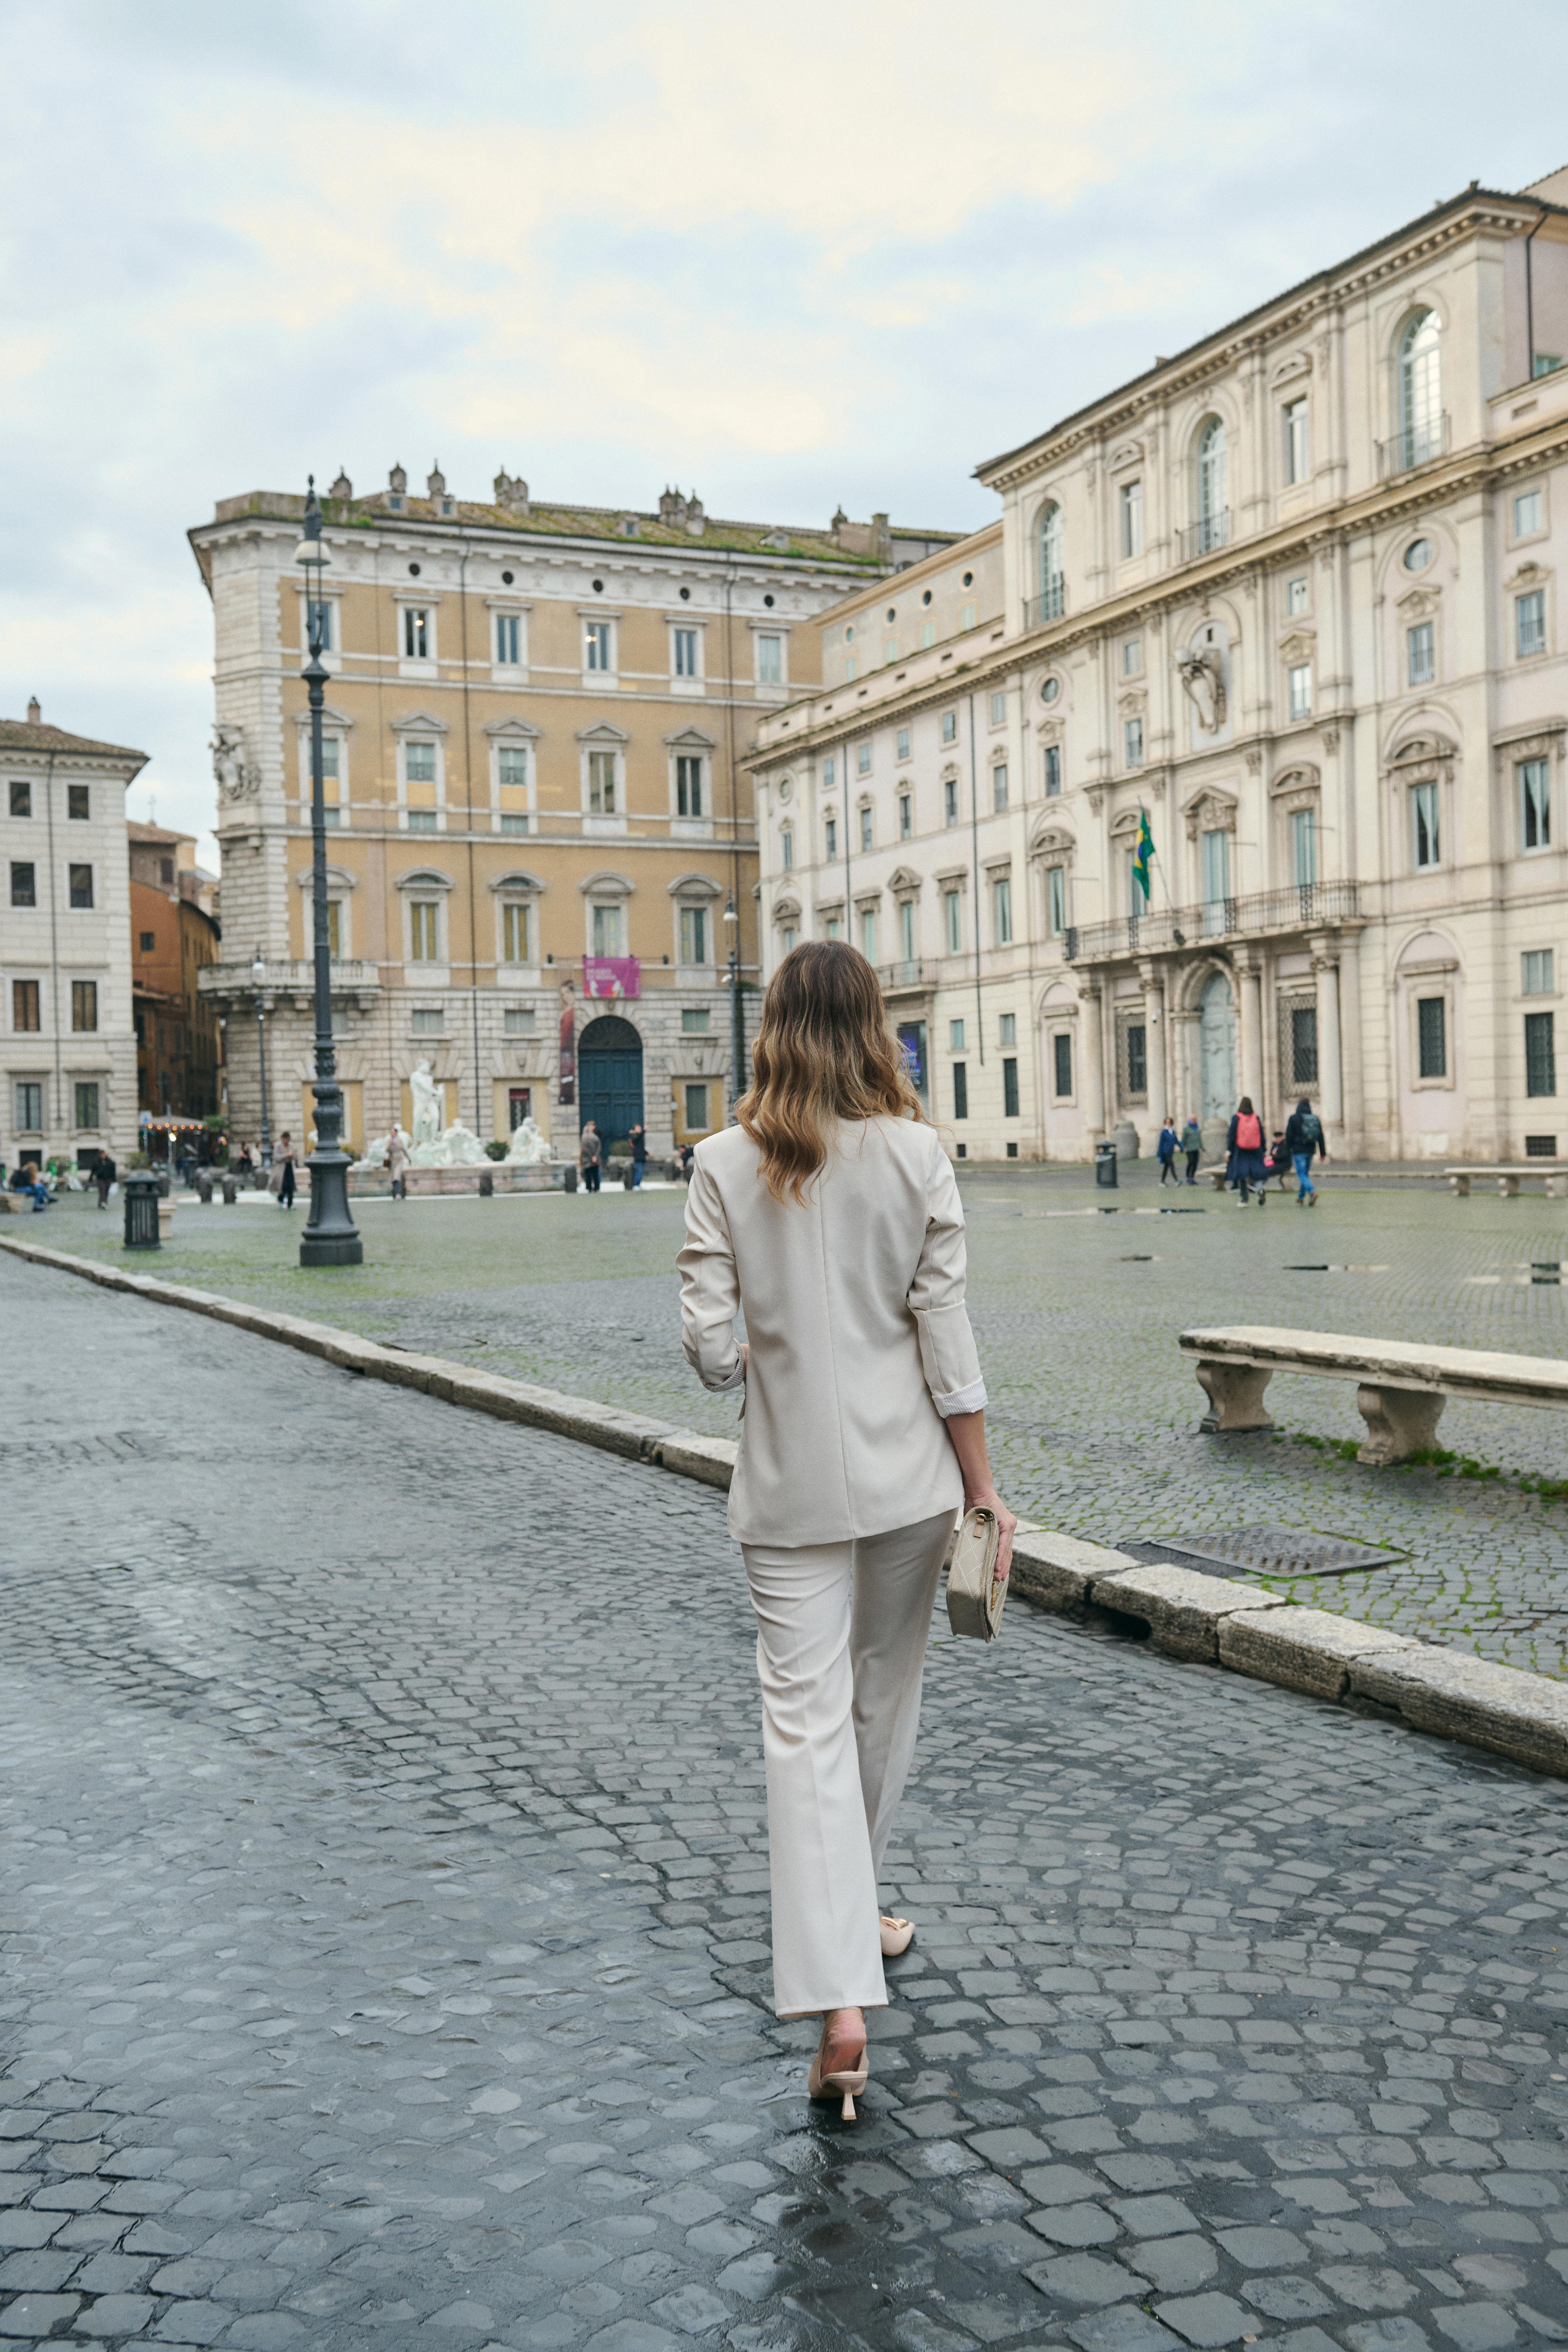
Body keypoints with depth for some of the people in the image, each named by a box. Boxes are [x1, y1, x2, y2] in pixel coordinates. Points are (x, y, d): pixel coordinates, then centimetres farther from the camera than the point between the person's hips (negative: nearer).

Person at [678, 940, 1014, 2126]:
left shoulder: (728, 1164, -6)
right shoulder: (917, 1155, -7)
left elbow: (710, 1344, -9)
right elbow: (946, 1337, -7)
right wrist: (983, 1487, 0)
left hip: (791, 1480, -1)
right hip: (905, 1471, 1)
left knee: (807, 1719, 1)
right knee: (886, 1696, 20)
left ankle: (837, 1998, -8)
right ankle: (855, 1911, 40)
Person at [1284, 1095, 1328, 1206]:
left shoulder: (1294, 1118, -5)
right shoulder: (1316, 1119, 7)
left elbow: (1289, 1136, -6)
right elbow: (1321, 1137, 9)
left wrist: (1288, 1151, 1)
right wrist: (1323, 1153, 12)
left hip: (1298, 1150, -5)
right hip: (1311, 1150, 5)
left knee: (1301, 1174, -6)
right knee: (1306, 1173, 15)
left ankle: (1312, 1191, -29)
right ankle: (1301, 1198, 19)